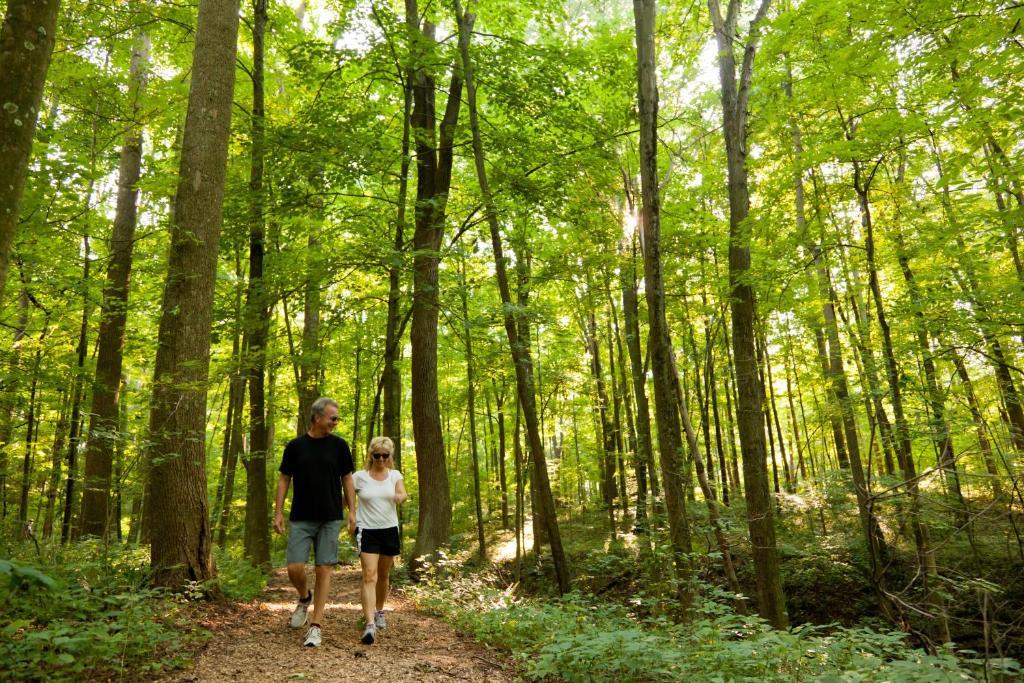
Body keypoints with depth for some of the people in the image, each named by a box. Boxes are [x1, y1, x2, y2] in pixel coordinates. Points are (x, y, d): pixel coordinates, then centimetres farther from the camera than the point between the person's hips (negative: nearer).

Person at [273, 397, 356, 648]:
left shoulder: (339, 445, 1)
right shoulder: (295, 446, 0)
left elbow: (347, 479, 5)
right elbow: (284, 479, 5)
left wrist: (352, 511, -1)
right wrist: (278, 513, -1)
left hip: (330, 519, 0)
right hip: (300, 519, 0)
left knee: (323, 570, 0)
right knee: (295, 568, -5)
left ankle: (316, 626, 10)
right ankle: (304, 598, 28)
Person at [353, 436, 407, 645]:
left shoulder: (395, 475, 1)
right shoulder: (359, 477, -4)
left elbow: (403, 494, -15)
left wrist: (401, 497, -37)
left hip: (389, 529, 3)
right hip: (367, 531, -3)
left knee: (384, 575, 17)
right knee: (370, 576, -14)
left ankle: (379, 611, 39)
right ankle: (370, 624, -18)